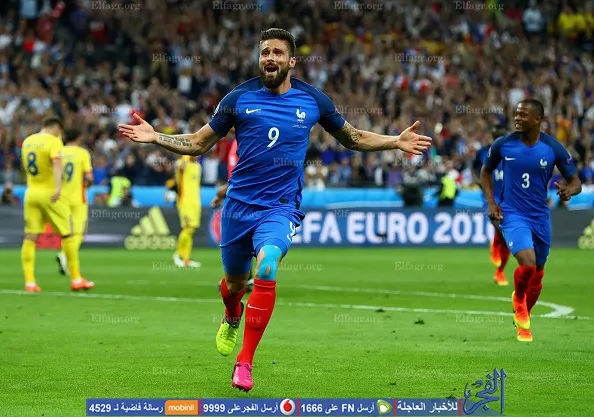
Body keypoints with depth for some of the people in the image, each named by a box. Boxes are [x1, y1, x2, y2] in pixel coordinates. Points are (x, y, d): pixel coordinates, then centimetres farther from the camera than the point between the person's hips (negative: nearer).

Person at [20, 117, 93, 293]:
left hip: (31, 192, 6)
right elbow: (57, 163, -27)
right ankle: (76, 279, 8)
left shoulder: (27, 141, 11)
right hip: (49, 193, -6)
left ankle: (29, 282, -4)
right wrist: (58, 187, -39)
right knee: (67, 235, 4)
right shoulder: (54, 141, -10)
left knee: (30, 237, 3)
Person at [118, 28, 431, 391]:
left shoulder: (313, 100, 1)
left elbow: (353, 138, 16)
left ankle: (245, 363, -22)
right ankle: (232, 318, 55)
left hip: (282, 207, -2)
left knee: (266, 267, -29)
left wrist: (397, 142, 5)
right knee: (234, 281, 14)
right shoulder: (239, 98, 0)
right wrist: (153, 136, -4)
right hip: (239, 204, 2)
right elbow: (199, 143, 8)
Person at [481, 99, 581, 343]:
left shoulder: (553, 148, -8)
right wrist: (490, 201, -2)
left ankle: (523, 317, 38)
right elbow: (486, 171, 11)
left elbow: (576, 182, -2)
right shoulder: (503, 145, -7)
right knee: (527, 262, -25)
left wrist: (569, 190, -26)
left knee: (537, 274, 12)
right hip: (512, 214, -2)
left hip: (540, 217, 2)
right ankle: (518, 298, 7)